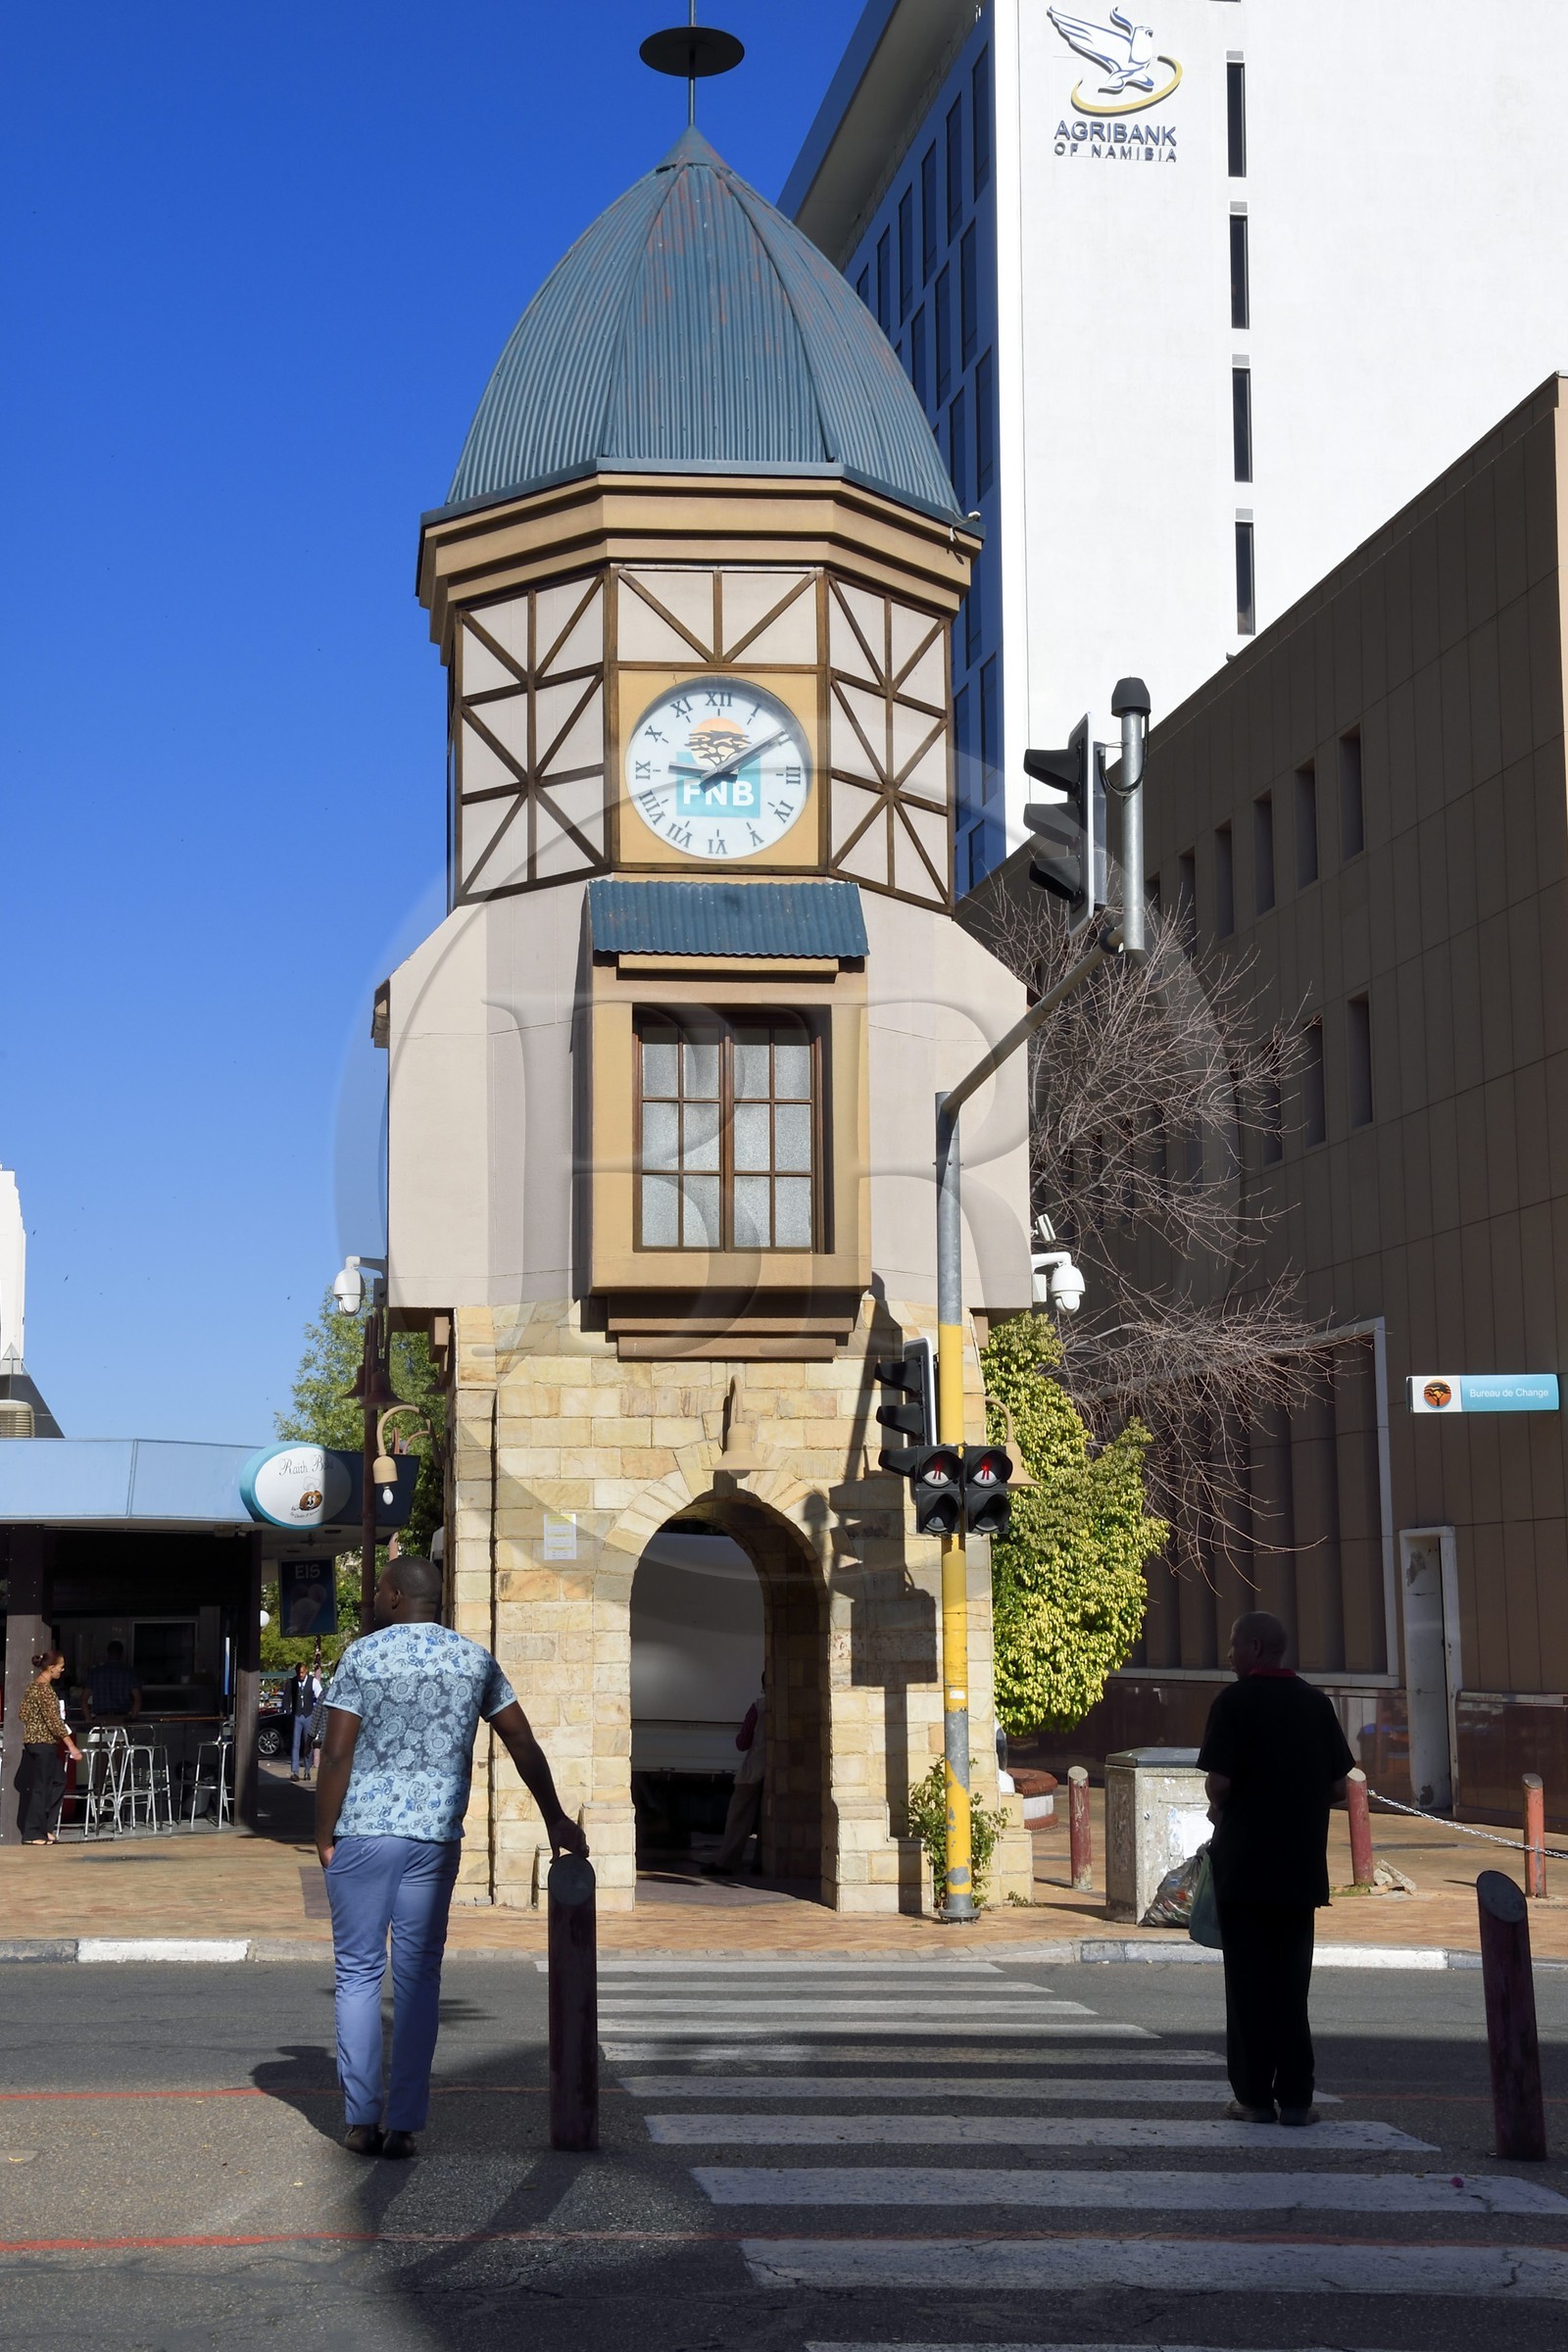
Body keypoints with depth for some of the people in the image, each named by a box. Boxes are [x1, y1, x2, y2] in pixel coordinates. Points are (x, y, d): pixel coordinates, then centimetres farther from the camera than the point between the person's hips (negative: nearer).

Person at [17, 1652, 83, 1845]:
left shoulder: (34, 1685, 11)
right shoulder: (45, 1688, -18)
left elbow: (23, 1714, 14)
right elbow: (54, 1721, -21)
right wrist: (72, 1747, -21)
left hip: (33, 1741, 9)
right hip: (43, 1743, -9)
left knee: (57, 1782, 14)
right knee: (41, 1786, -2)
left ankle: (44, 1827, 16)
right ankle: (33, 1833, 4)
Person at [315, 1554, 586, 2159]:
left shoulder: (362, 1655, -3)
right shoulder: (474, 1660, 7)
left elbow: (337, 1754, -7)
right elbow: (522, 1742, 11)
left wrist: (323, 1836, 0)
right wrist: (555, 1819, 19)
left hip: (362, 1831, -2)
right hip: (435, 1836, 2)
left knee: (358, 1973, 5)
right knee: (419, 1978, 6)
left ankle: (362, 2120, 3)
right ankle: (404, 2124, 5)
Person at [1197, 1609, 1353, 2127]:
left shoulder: (1235, 1702, -9)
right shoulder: (1316, 1703, 6)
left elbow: (1218, 1780, -16)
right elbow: (1338, 1787, 6)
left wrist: (1219, 1809, 5)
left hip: (1244, 1863, -4)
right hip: (1301, 1866, 4)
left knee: (1248, 1980, 3)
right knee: (1291, 1979, 9)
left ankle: (1254, 2096, 4)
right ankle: (1296, 2098, 7)